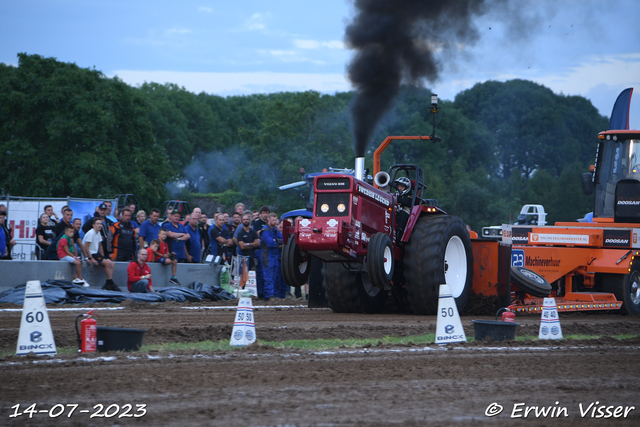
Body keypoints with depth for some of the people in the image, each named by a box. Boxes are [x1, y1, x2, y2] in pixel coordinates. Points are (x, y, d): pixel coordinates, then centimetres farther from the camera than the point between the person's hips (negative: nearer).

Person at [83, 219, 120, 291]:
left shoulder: (98, 233, 14)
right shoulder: (90, 233, -14)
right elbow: (86, 247, -18)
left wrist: (103, 257, 13)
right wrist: (92, 259, -22)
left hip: (96, 254, 9)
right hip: (90, 255, -9)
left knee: (112, 264, -3)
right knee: (107, 263, -23)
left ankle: (108, 284, -6)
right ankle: (110, 283, -14)